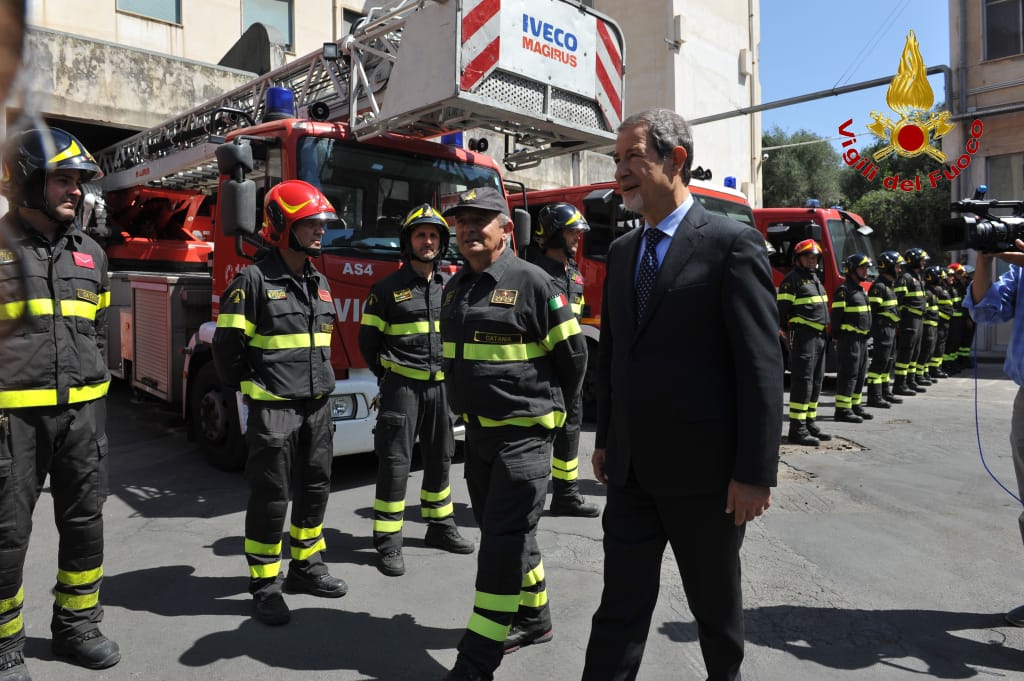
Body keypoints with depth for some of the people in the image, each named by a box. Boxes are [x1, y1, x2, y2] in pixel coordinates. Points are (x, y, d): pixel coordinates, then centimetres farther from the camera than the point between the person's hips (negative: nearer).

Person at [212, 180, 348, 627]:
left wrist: (321, 386, 16)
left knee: (315, 489, 15)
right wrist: (250, 389, 0)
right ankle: (264, 585, 17)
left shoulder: (319, 283, 11)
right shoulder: (255, 280, -11)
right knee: (270, 497, 3)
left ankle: (306, 567, 32)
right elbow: (227, 344, -9)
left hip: (317, 406, 7)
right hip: (273, 409, -7)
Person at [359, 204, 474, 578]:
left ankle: (440, 526, 29)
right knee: (395, 462, -3)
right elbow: (369, 340, 1)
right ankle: (388, 543, 6)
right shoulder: (387, 289, -4)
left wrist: (449, 373, 12)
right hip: (402, 386, -5)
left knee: (440, 458, 14)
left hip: (441, 386, 5)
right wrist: (389, 377, 6)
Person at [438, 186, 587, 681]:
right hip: (478, 431, 8)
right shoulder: (455, 287, 9)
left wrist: (547, 406, 3)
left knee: (504, 538, -4)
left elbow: (572, 352, -6)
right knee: (503, 531, 18)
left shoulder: (532, 282, -12)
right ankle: (534, 617, 37)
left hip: (522, 433, -8)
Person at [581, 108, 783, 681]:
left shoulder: (733, 244, -11)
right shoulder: (623, 251, 9)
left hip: (703, 468, -5)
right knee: (621, 602, 10)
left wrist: (755, 473, -16)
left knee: (716, 602, 17)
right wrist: (605, 439, 14)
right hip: (631, 467, 5)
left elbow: (762, 365, -14)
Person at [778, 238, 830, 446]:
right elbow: (782, 308, -13)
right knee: (802, 381, -10)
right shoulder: (792, 279, -9)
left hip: (819, 335, 10)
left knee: (816, 381, 12)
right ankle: (797, 430, -8)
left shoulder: (815, 278, 20)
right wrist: (784, 329, -10)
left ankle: (810, 424, 21)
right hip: (802, 336, -10)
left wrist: (824, 333, 21)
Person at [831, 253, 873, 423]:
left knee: (860, 374, 13)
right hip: (849, 337, -10)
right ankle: (842, 410, -7)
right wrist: (837, 337, -19)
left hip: (861, 338, 10)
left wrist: (866, 335, 23)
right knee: (848, 374, -10)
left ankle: (855, 405, 22)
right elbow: (836, 315, -16)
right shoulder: (844, 290, -12)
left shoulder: (860, 290, 19)